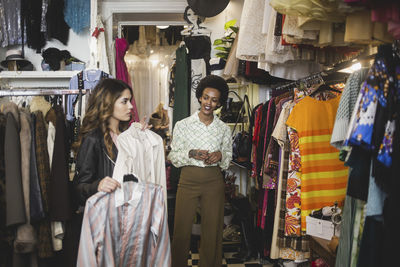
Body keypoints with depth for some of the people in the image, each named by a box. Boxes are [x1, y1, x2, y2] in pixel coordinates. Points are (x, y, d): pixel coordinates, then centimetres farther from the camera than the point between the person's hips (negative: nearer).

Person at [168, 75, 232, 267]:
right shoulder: (183, 125, 1)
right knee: (181, 230, 3)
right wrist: (191, 154, -16)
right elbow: (173, 157, 2)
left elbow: (228, 159, 12)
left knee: (212, 231, 8)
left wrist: (220, 155, -10)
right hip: (188, 180, -1)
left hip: (214, 181, 2)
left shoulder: (223, 129, 6)